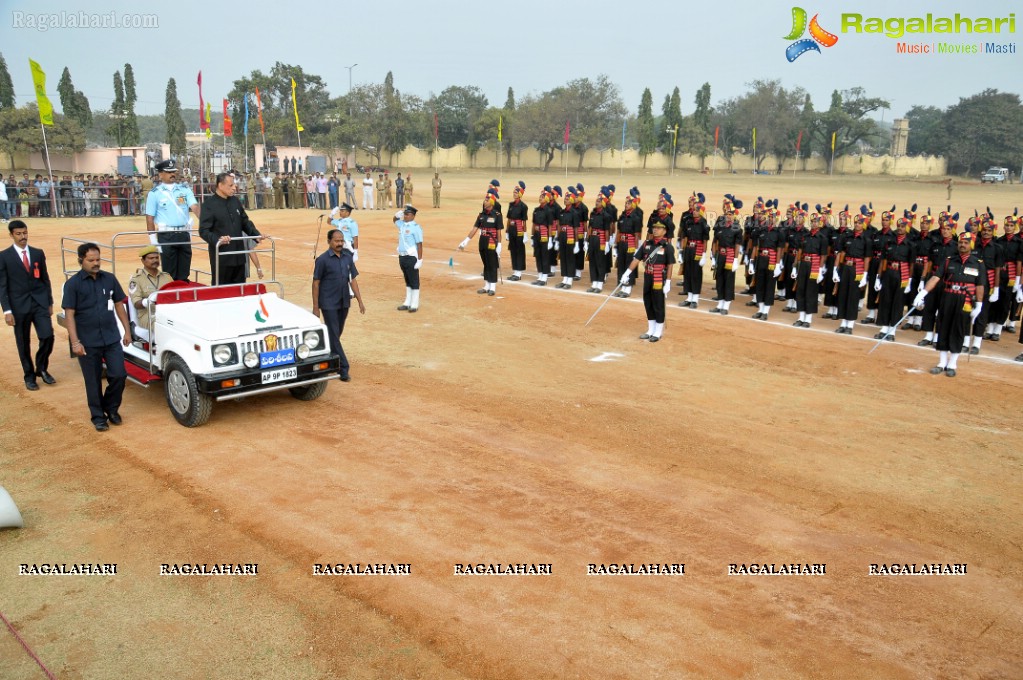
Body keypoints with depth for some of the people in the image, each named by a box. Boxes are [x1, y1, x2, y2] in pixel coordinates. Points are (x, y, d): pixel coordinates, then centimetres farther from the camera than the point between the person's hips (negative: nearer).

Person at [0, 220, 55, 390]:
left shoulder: (38, 253, 7)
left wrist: (50, 302, 11)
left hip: (40, 303, 2)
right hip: (19, 305, -2)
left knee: (48, 336, -8)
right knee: (23, 344, 7)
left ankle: (41, 368, 15)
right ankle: (29, 375, 22)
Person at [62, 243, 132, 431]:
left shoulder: (110, 279, 4)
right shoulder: (73, 284, -5)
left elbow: (119, 305, 11)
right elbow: (69, 314, -8)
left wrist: (127, 330, 8)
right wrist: (75, 342, -14)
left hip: (112, 338, 3)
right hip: (87, 342, -2)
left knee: (119, 375, 1)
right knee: (93, 381, 7)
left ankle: (111, 408, 25)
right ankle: (98, 416, 22)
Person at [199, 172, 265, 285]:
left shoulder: (235, 201, 11)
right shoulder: (209, 204, -8)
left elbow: (245, 222, 19)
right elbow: (204, 231, -12)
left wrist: (256, 234, 3)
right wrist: (217, 240, -29)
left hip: (239, 255, 6)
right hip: (221, 256, -6)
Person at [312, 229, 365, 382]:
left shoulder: (348, 257, 5)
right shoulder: (323, 260, -9)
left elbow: (353, 280, 10)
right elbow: (316, 283, -7)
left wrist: (360, 301, 5)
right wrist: (315, 307, -9)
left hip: (344, 303, 5)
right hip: (329, 304, -5)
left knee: (337, 334, 15)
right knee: (334, 336, -3)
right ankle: (343, 369, -2)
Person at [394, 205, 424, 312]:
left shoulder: (415, 227, -13)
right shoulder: (402, 224, 10)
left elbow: (419, 244, -15)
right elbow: (395, 220, 32)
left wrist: (420, 260, -18)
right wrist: (398, 214, 8)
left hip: (411, 257, -8)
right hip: (402, 256, 8)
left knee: (414, 281, 0)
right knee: (407, 281, 15)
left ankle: (414, 304, 5)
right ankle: (407, 303, 23)